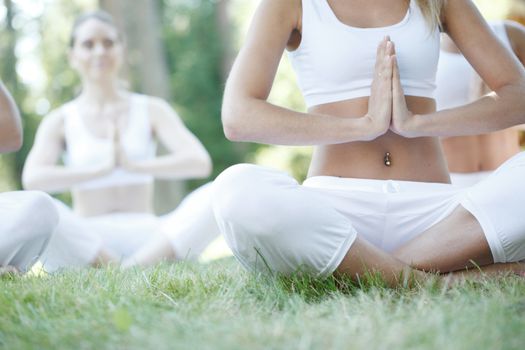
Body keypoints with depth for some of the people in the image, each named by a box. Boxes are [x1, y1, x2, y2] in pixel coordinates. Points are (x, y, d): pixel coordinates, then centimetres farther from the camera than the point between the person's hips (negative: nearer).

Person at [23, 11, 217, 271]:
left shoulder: (151, 110, 10)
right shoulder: (60, 121, 7)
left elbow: (200, 162, -6)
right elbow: (32, 178, -12)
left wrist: (135, 166, -19)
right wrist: (100, 169, -21)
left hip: (144, 234, 1)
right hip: (86, 242, -1)